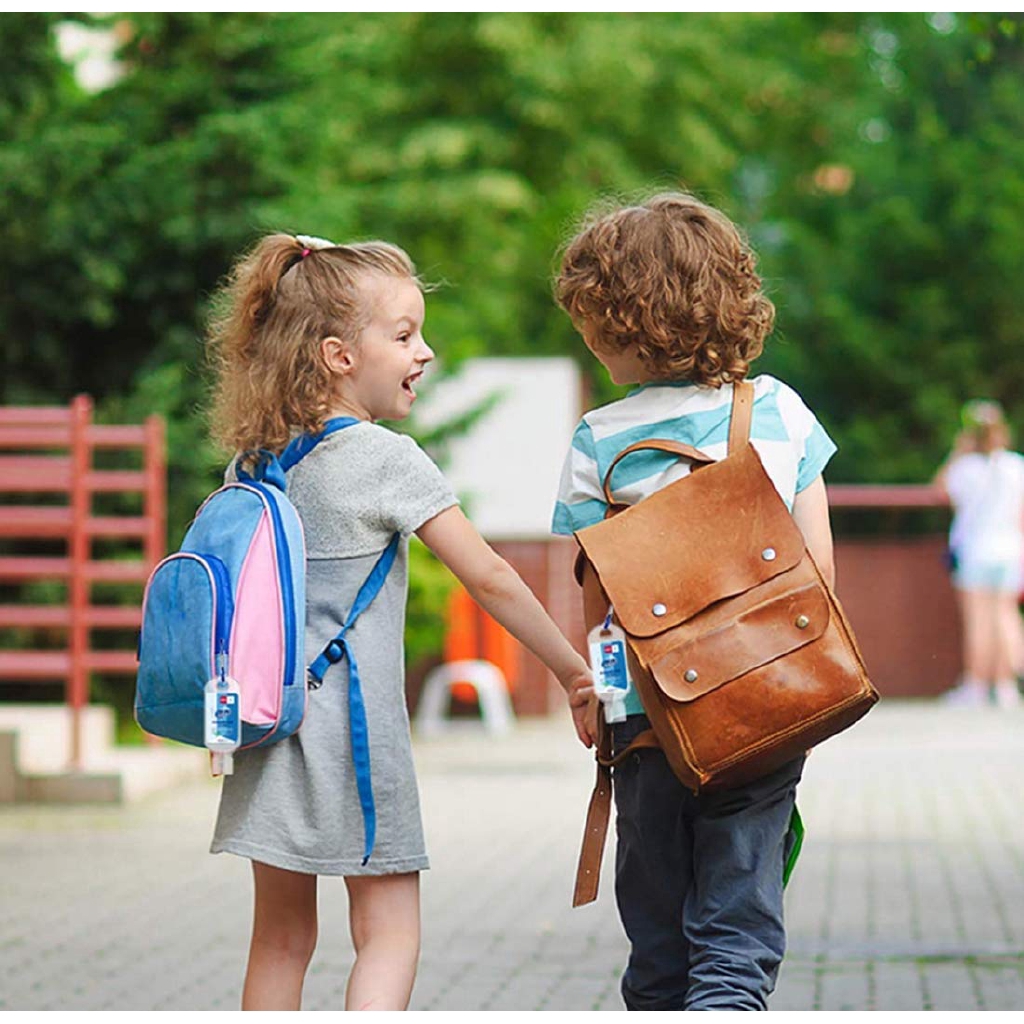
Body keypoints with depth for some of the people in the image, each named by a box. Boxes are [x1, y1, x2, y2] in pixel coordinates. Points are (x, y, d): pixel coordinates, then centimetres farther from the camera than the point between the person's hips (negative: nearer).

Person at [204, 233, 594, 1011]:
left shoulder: (257, 461, 7)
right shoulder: (387, 459, -10)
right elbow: (488, 576, -10)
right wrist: (575, 672, -3)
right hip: (356, 726, -6)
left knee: (281, 937, 12)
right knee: (389, 931, 1)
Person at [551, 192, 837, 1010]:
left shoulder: (598, 443, -5)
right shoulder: (781, 412, 1)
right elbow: (819, 570, 2)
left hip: (649, 717, 0)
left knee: (659, 946, 14)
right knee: (738, 937, -1)